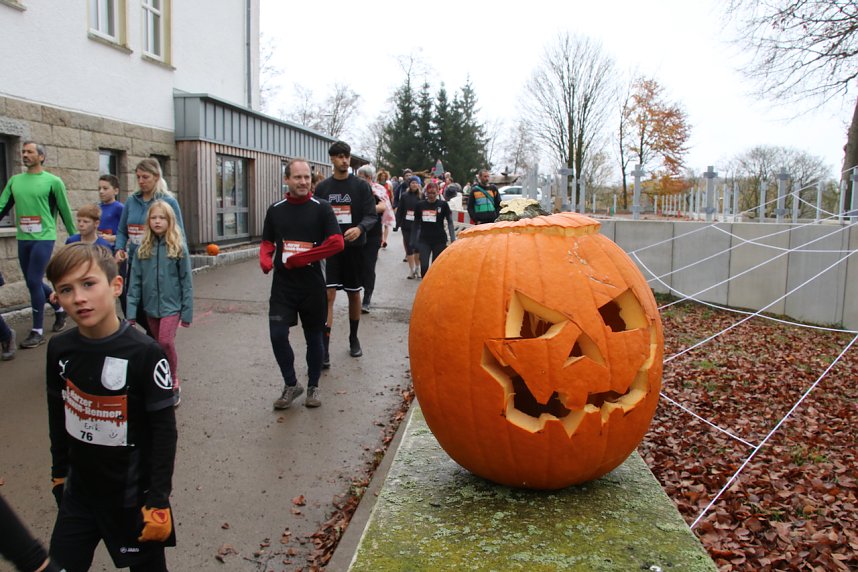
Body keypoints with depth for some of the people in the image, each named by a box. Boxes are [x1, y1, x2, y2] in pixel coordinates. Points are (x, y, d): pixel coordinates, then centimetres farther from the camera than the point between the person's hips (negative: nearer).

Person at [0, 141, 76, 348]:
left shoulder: (53, 181, -3)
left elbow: (65, 211, 1)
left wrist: (74, 237, 5)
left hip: (43, 239, -6)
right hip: (22, 239, 6)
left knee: (34, 282, -9)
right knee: (33, 283, 13)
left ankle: (38, 331, 1)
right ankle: (59, 309, 37)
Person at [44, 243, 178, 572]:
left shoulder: (145, 354, -22)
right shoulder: (60, 349, -6)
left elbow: (164, 429, -16)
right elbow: (57, 414, 9)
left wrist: (158, 498, -13)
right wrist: (59, 470, 17)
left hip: (134, 494, -4)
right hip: (79, 490, 5)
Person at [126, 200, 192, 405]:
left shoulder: (178, 248, -6)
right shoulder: (143, 248, 2)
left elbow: (186, 281, -4)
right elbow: (135, 281, 3)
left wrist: (187, 313, -7)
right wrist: (131, 311, -2)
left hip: (171, 305, -4)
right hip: (150, 306, 4)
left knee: (166, 342, -19)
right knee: (158, 345, 13)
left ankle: (174, 384, -1)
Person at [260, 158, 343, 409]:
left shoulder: (321, 208, -4)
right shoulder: (275, 210, 6)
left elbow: (336, 243, -13)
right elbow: (267, 242, 17)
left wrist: (298, 259, -15)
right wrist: (265, 259, -7)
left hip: (312, 284, -2)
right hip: (283, 284, 2)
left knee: (314, 337, 9)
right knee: (277, 335, -6)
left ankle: (313, 386, 28)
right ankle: (291, 385, 15)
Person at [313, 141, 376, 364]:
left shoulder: (361, 186, 0)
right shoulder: (322, 187, 5)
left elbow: (371, 215, -6)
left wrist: (360, 228, -26)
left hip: (354, 247, 0)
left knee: (354, 294, 12)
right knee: (328, 295, -9)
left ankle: (353, 338, 30)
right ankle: (324, 349, -10)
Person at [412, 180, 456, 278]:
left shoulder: (443, 205, -3)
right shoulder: (420, 205, 3)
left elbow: (450, 223, -3)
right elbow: (416, 224, 10)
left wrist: (453, 240, -14)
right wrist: (413, 241, 8)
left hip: (439, 240, -1)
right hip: (424, 240, 1)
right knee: (424, 266, -12)